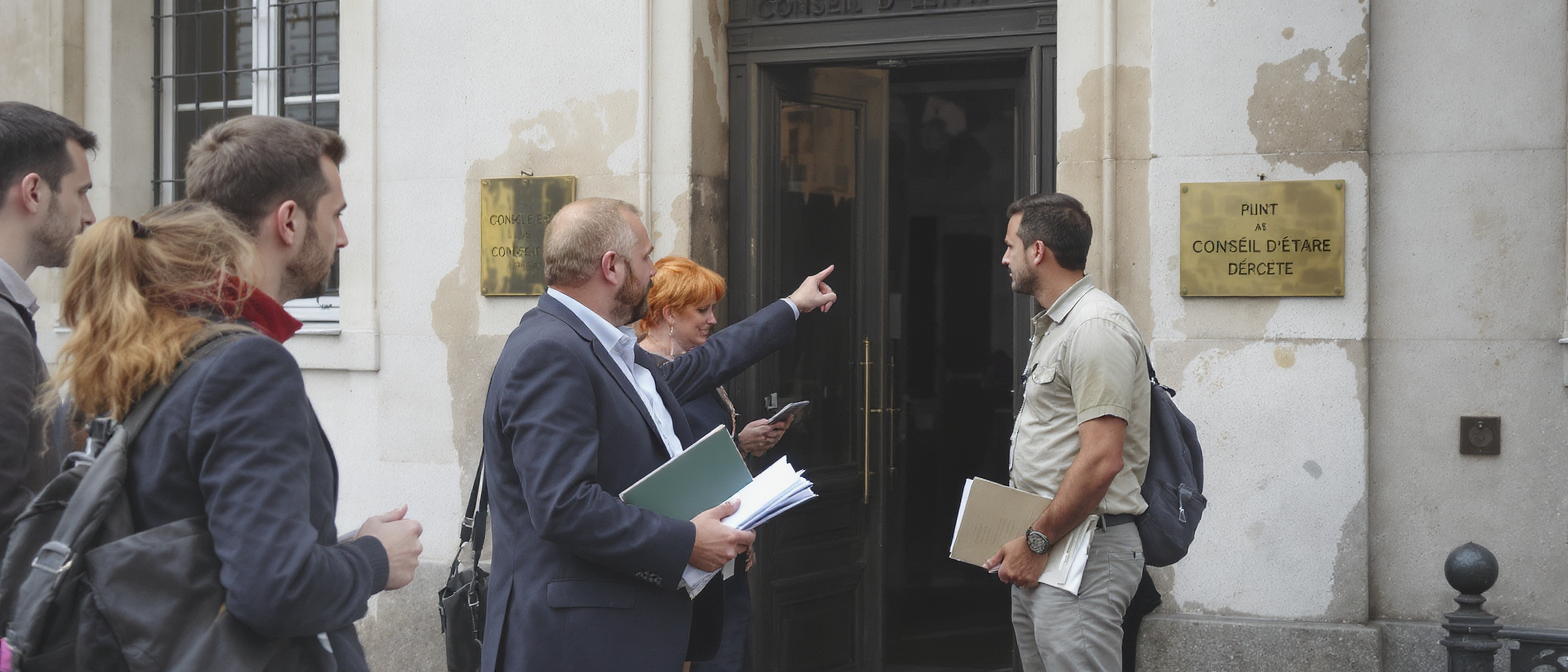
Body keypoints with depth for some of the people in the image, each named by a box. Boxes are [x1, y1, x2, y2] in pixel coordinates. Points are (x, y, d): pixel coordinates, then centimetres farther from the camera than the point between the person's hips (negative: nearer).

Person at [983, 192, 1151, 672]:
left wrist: (1037, 542, -16)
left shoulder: (1095, 327, -15)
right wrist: (1028, 541, 14)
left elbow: (1101, 460, -22)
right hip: (1039, 551, 10)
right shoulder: (1051, 326, 19)